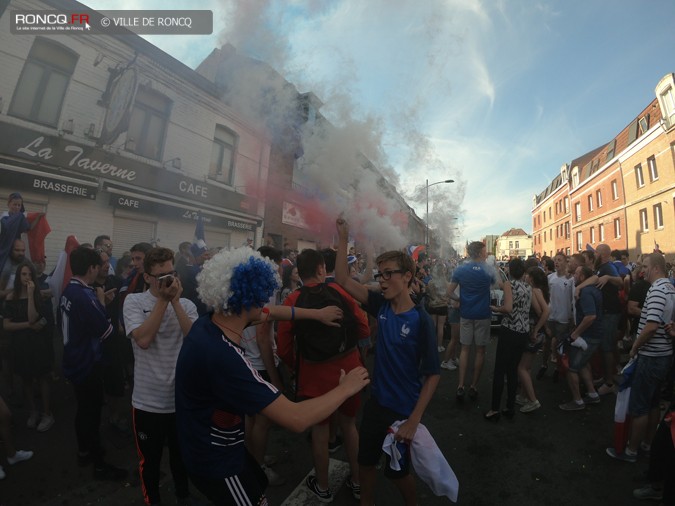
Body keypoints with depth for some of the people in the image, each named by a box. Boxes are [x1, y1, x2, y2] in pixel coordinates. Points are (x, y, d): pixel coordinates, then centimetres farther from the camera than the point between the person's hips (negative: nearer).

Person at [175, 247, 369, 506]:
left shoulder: (208, 322, -10)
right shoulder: (222, 356, -39)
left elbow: (271, 312, 5)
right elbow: (296, 418, -36)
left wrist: (318, 313, 11)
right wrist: (345, 388, -21)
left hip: (213, 445, 8)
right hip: (217, 460, -8)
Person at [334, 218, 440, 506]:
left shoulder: (420, 320, -22)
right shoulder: (381, 306, -9)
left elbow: (433, 374, -18)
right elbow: (343, 280, -10)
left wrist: (413, 421, -19)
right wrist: (343, 239, -17)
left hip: (404, 411, -4)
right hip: (376, 402, 5)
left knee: (396, 471, 18)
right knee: (366, 460, 22)